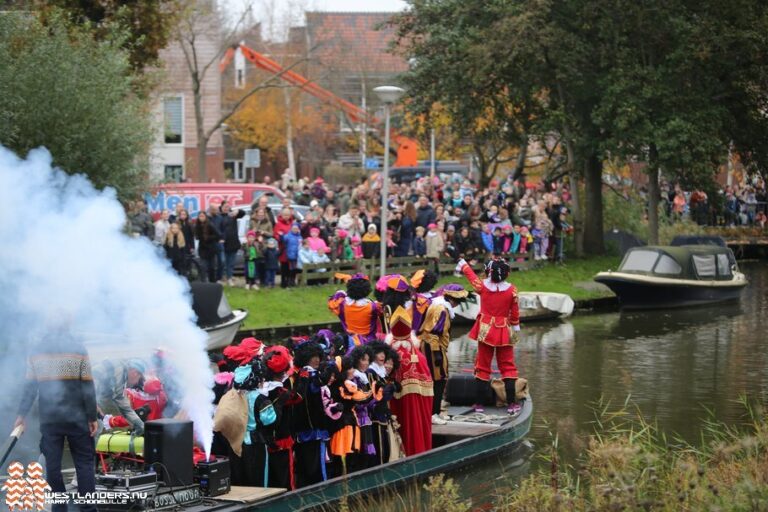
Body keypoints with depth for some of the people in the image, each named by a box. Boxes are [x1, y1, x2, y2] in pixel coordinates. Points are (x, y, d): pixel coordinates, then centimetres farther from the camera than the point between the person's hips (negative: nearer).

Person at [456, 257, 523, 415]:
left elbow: (470, 275, 11)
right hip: (505, 332, -1)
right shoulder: (511, 290, -11)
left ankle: (479, 404, 7)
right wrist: (516, 327, 14)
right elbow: (515, 313, -2)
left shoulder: (483, 286, -9)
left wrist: (463, 265, 31)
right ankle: (511, 404, 3)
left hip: (485, 331, 1)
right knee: (508, 366, 7)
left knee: (482, 366, 8)